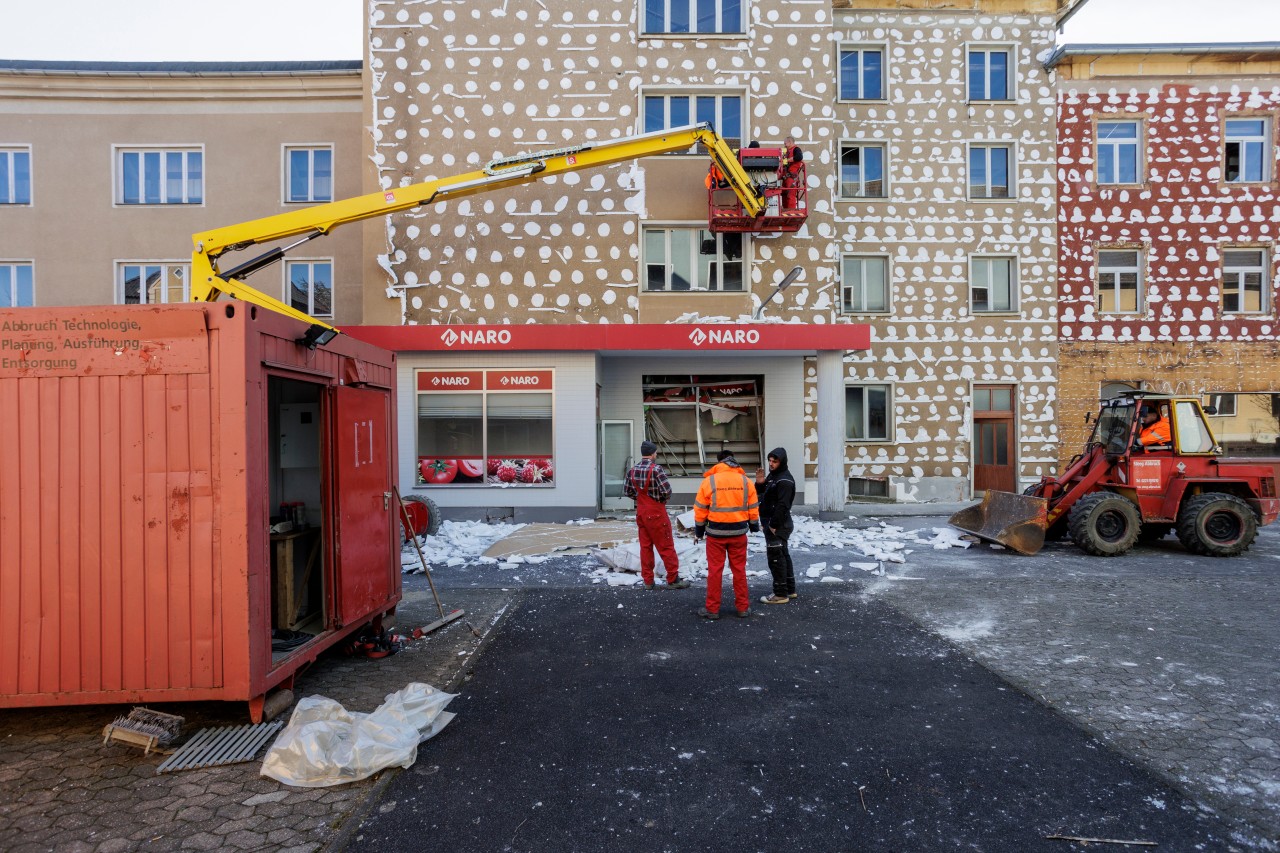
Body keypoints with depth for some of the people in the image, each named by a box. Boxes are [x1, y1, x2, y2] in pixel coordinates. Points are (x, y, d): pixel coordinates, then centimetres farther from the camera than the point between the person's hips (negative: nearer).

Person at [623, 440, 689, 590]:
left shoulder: (632, 470, 3)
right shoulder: (656, 469, -19)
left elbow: (627, 491, 9)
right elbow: (667, 490, -24)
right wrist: (665, 499, -3)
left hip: (641, 513, 7)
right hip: (656, 513, -6)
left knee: (645, 546, 11)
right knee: (666, 547, 3)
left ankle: (648, 581, 16)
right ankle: (673, 580, 9)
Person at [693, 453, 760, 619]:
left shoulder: (709, 481, -4)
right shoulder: (746, 481, 1)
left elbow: (700, 510, -2)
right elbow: (753, 509, 6)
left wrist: (698, 531, 8)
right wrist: (754, 527, 21)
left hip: (715, 532, -2)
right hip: (738, 532, 2)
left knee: (715, 570, 5)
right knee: (739, 569, 11)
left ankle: (712, 609, 10)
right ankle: (743, 607, 17)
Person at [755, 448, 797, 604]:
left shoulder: (785, 480, -18)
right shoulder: (772, 475, 14)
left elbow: (782, 505, -24)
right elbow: (762, 493, 20)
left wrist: (774, 525, -22)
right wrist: (759, 483, -1)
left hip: (778, 525, -10)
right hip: (772, 523, 10)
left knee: (776, 558, -7)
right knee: (783, 556, 15)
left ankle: (781, 594, -2)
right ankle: (789, 589, 24)